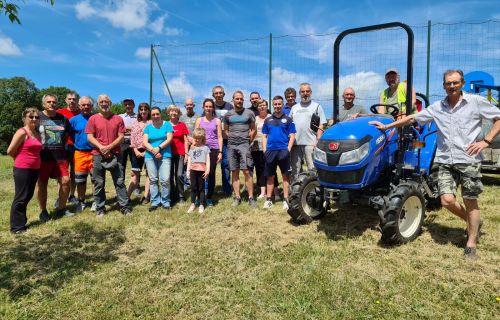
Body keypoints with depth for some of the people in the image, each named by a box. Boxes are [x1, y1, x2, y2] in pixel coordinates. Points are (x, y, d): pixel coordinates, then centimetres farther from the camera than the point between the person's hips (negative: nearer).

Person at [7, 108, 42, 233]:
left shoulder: (37, 134, 12)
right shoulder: (22, 132, -10)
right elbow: (10, 151, -10)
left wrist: (25, 158, 8)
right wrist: (22, 160, 3)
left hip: (35, 169, 7)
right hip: (22, 169, -7)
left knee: (28, 196, 14)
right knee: (20, 198, 0)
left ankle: (22, 221, 27)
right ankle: (16, 226, 9)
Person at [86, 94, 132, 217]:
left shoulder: (118, 118, 6)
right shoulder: (93, 119, 4)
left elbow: (121, 137, 0)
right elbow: (90, 137, -1)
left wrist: (109, 147, -12)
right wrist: (101, 147, -15)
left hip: (115, 155, 0)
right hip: (98, 155, 0)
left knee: (120, 182, 3)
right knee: (99, 183, 6)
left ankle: (124, 206, 8)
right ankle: (100, 208, 16)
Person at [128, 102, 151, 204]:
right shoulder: (136, 124, 13)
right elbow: (132, 138, 9)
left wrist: (146, 151, -12)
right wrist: (136, 150, -4)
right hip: (137, 151, 4)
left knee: (148, 173, 3)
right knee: (135, 174, 6)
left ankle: (146, 196, 8)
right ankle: (127, 195, 7)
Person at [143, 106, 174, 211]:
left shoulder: (167, 124, 5)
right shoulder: (148, 127, 11)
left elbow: (169, 139, -4)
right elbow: (145, 142, 2)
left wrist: (159, 148, -14)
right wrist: (153, 151, -13)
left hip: (165, 155, -2)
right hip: (150, 156, 3)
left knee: (165, 180, -9)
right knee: (153, 180, 5)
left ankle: (165, 202, 3)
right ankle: (154, 202, 13)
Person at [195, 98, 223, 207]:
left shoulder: (217, 121, 7)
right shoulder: (199, 120, 10)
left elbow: (219, 137, 5)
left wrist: (220, 152, -3)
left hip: (213, 149, -1)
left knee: (211, 174, 3)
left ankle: (209, 198, 12)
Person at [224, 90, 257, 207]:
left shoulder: (249, 113, 3)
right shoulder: (228, 114, 9)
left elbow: (253, 130, 7)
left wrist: (248, 142, 4)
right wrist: (232, 139, 9)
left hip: (244, 145, -3)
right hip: (231, 146, 3)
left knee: (246, 171, -9)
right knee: (234, 172, 5)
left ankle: (251, 197, -2)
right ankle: (237, 197, 12)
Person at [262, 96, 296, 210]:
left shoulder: (288, 119, 5)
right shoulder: (268, 120, 12)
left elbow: (292, 136, 1)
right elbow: (264, 136, 12)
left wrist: (288, 149, -10)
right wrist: (265, 150, 1)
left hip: (283, 151, -2)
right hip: (270, 151, 2)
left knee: (285, 176, 2)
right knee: (270, 176, 8)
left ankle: (285, 200, 9)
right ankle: (269, 199, 16)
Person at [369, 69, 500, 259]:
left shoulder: (476, 102, 0)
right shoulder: (437, 107, 10)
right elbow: (412, 118, 13)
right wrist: (386, 126, 9)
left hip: (468, 160, -2)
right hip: (445, 161, 3)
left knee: (470, 201, 3)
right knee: (447, 200, -8)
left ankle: (471, 244, 19)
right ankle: (472, 221, 25)